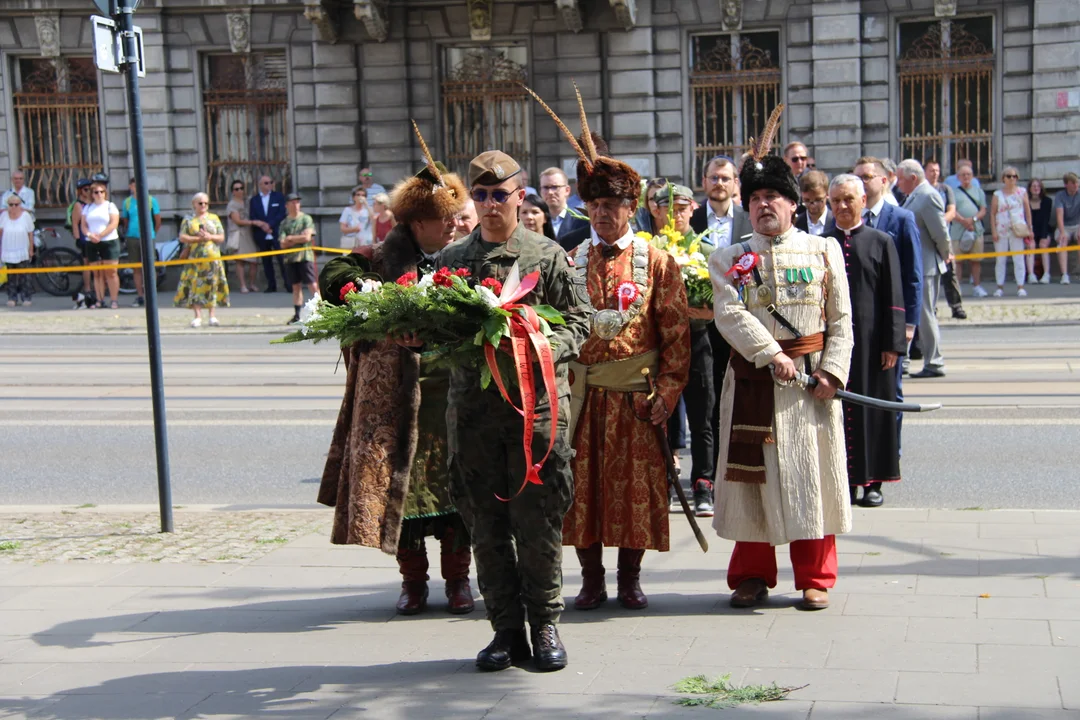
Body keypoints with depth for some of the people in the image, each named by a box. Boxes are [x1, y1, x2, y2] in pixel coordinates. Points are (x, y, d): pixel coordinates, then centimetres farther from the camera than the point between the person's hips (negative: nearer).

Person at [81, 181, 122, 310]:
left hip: (109, 242, -4)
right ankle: (100, 300, 4)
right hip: (92, 244, 4)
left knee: (111, 273, -7)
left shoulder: (110, 206, 4)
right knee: (97, 274, 3)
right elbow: (83, 225, 9)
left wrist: (100, 235, -14)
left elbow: (114, 224, -7)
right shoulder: (87, 208, 16)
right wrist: (90, 235, -11)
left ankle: (114, 301, -6)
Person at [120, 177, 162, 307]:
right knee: (137, 269, 5)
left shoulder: (151, 200, 0)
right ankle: (139, 296, 11)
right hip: (132, 237, 3)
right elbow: (125, 220, 17)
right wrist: (126, 235, 12)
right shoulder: (127, 202, 8)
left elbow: (158, 219, 6)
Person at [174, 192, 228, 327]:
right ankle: (198, 316, -3)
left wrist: (210, 237, -11)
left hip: (213, 258, 1)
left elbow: (222, 237, 7)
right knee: (196, 286, -6)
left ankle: (212, 316, 5)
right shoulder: (188, 220, 8)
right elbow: (182, 237, -1)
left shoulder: (214, 218, 12)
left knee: (212, 286, 0)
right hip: (195, 258, -1)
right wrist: (198, 239, -13)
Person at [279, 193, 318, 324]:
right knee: (296, 286, 8)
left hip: (305, 256, -3)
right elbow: (283, 244, 1)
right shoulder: (284, 223, 10)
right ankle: (297, 315, 11)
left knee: (312, 285, -8)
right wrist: (298, 239, -8)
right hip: (290, 258, 3)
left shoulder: (306, 218, 2)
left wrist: (291, 238, -3)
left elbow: (307, 237, -11)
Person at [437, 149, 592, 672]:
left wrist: (541, 348, -15)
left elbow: (578, 320, 2)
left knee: (539, 522, 0)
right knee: (486, 525, 6)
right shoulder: (451, 259, 13)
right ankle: (506, 629, 16)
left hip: (537, 401, -3)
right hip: (472, 406, 3)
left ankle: (545, 624, 14)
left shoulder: (548, 255, 4)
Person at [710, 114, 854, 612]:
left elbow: (841, 320, 5)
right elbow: (729, 314, -9)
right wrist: (771, 355, -20)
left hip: (811, 379, 0)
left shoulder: (824, 251, 7)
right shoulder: (728, 260, 6)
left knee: (812, 476, 4)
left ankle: (815, 578, 16)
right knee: (752, 476, 4)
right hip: (751, 381, 0)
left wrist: (832, 370, -8)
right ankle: (752, 576, 17)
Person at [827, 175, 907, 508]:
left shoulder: (881, 242, 2)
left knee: (872, 408, 4)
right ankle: (842, 480, 11)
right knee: (835, 409, 3)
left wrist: (893, 343, -7)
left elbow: (893, 298, 0)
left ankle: (872, 481, 12)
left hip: (870, 342, -1)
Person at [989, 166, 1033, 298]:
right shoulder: (997, 194, 5)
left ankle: (1020, 286, 1)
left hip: (1017, 230, 0)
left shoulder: (1022, 192, 7)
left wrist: (1029, 228, 5)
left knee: (1019, 259, -2)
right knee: (1000, 260, 3)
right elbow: (993, 213, 4)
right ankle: (1000, 287, 9)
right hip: (1001, 230, 0)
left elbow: (1027, 210, 9)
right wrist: (993, 230, -3)